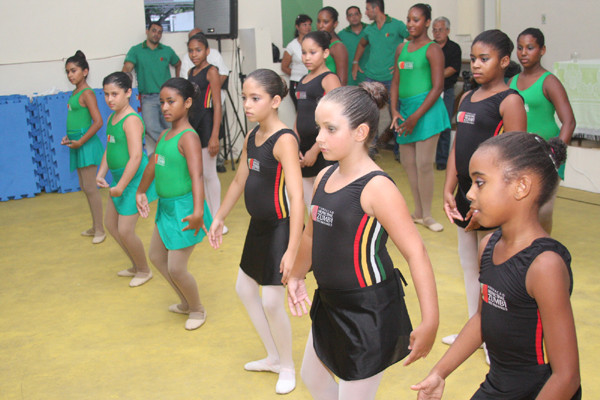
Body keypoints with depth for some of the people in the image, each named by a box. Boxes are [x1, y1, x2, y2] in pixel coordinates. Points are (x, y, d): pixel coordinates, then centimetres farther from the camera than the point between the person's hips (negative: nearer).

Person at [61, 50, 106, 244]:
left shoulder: (87, 93, -12)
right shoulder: (75, 93, 13)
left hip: (87, 144, -9)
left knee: (90, 188, -5)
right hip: (77, 144, 9)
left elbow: (98, 122, -20)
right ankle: (95, 227, 23)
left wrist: (81, 141, -18)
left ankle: (100, 230, 3)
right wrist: (69, 137, 10)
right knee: (85, 187, 14)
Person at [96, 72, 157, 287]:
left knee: (125, 230, -5)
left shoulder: (131, 120, -19)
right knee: (110, 223, 19)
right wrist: (101, 174, 6)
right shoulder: (112, 118, 9)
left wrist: (121, 186, -24)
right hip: (120, 178, 10)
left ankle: (144, 271, 19)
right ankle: (136, 266, 35)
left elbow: (136, 156, -25)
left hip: (134, 179, -10)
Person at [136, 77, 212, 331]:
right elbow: (153, 165, 22)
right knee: (156, 256, 22)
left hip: (184, 209, -9)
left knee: (176, 269, -3)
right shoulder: (165, 135, 7)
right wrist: (141, 192, 32)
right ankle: (185, 303, 40)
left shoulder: (188, 137, -20)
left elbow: (197, 176, -32)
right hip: (166, 206, 10)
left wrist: (198, 211, -44)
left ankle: (197, 310, 25)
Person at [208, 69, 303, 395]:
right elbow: (239, 181, 17)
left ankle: (287, 368, 24)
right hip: (258, 226, 9)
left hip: (280, 228, -9)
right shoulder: (251, 138, 4)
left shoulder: (284, 140, -22)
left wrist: (292, 249, -34)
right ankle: (273, 357, 37)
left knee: (272, 302, -2)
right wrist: (219, 218, 20)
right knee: (245, 289, 18)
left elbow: (296, 198, -29)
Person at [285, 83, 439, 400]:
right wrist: (296, 276, 21)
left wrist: (429, 323, -32)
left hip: (370, 311, -8)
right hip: (330, 303, 8)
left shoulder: (376, 187, -23)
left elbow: (416, 253, -27)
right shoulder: (325, 177, 1)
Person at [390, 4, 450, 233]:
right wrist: (394, 111, -1)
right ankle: (418, 212, 23)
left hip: (426, 109, -7)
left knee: (424, 164, -7)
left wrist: (416, 117, -15)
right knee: (408, 163, 10)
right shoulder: (402, 49, 14)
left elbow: (437, 87, -10)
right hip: (405, 110, 7)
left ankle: (426, 215, 7)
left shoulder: (432, 49, -5)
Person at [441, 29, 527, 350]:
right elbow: (457, 147, 10)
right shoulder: (467, 99, 11)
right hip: (465, 195, 8)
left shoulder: (510, 101, -12)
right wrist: (449, 191, 0)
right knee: (468, 265, 17)